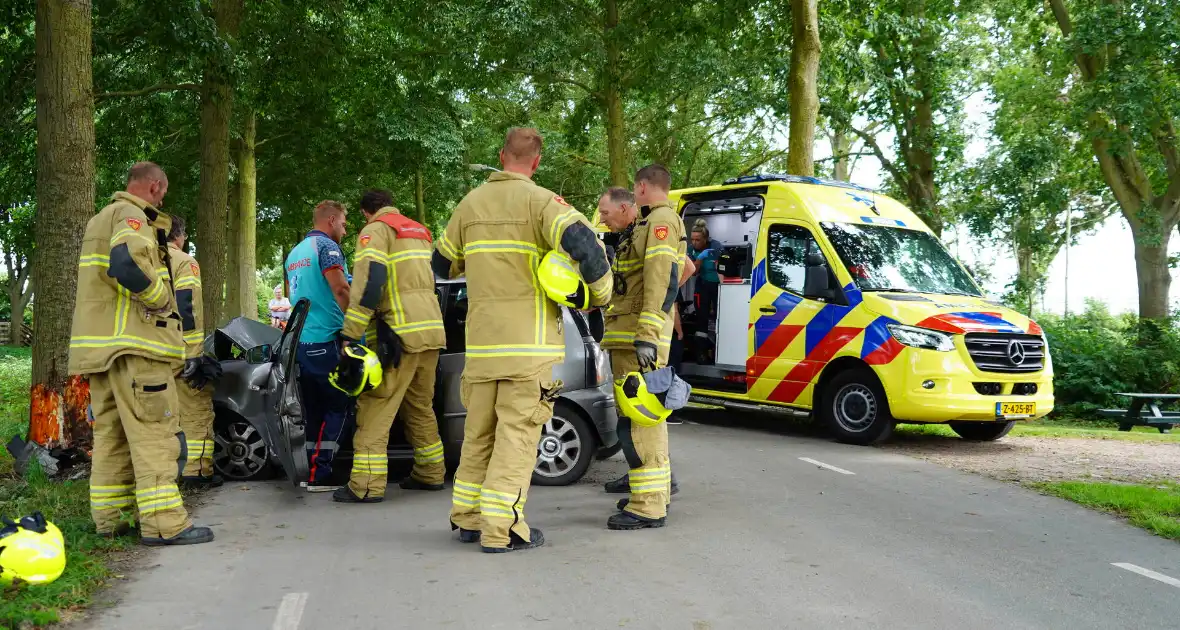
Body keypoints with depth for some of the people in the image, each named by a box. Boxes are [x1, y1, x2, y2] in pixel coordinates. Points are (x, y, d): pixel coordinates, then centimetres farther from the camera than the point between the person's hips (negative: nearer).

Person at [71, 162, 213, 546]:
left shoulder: (99, 220, 25)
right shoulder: (132, 215, -8)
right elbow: (127, 264, -27)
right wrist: (162, 298, -16)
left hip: (100, 343, 10)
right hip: (133, 342, -10)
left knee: (110, 433, 13)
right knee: (154, 432, -11)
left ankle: (108, 518, 17)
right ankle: (164, 523, -13)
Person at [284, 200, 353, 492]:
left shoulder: (294, 254, 19)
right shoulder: (326, 246, -8)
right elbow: (340, 288, -20)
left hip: (299, 341, 8)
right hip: (325, 339, -8)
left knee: (313, 409, 12)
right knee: (337, 406, -3)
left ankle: (312, 470, 14)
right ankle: (320, 473, -7)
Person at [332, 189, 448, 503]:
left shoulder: (376, 230, -2)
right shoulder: (418, 231, 23)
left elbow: (368, 280, -16)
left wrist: (350, 333, -18)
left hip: (401, 333, -8)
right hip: (432, 330, 8)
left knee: (375, 408, -5)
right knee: (421, 405, 18)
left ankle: (366, 485, -9)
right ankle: (430, 473, 23)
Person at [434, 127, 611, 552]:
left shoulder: (470, 204, 10)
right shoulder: (539, 201, -7)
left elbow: (442, 265, 19)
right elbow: (583, 243, -22)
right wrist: (600, 294, -7)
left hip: (481, 342, 5)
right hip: (529, 343, -5)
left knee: (479, 431, 16)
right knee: (517, 435, -1)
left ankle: (468, 518, 24)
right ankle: (501, 529, -1)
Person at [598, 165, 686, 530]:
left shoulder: (661, 220, -8)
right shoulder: (646, 224, 25)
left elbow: (662, 281, -20)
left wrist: (647, 335, -26)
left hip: (640, 336, -11)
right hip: (627, 335, 11)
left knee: (637, 417, -12)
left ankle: (649, 506, -11)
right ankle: (655, 491, 28)